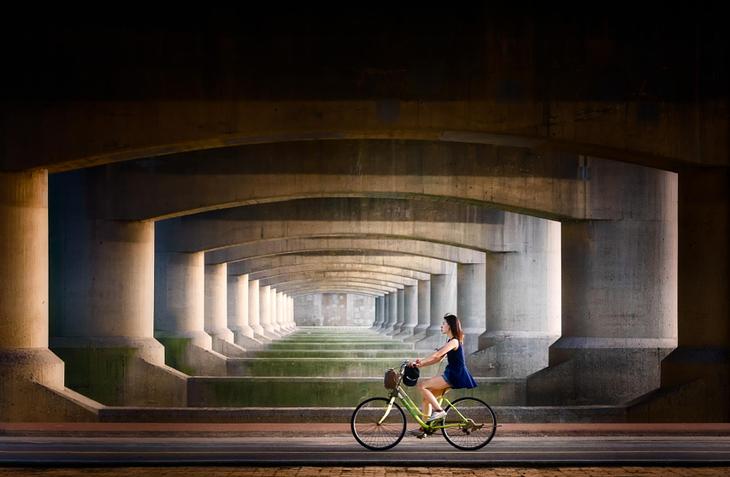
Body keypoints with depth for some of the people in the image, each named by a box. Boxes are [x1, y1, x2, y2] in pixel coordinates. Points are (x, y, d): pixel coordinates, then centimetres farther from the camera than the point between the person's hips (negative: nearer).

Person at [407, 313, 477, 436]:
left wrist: (419, 362, -21)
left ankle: (439, 410, -11)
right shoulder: (451, 341, 17)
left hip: (455, 375, -10)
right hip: (451, 375, 10)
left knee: (422, 385, -15)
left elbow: (436, 355, -23)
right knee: (427, 396, 8)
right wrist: (420, 364, 6)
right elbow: (438, 359, 16)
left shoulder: (454, 341, -14)